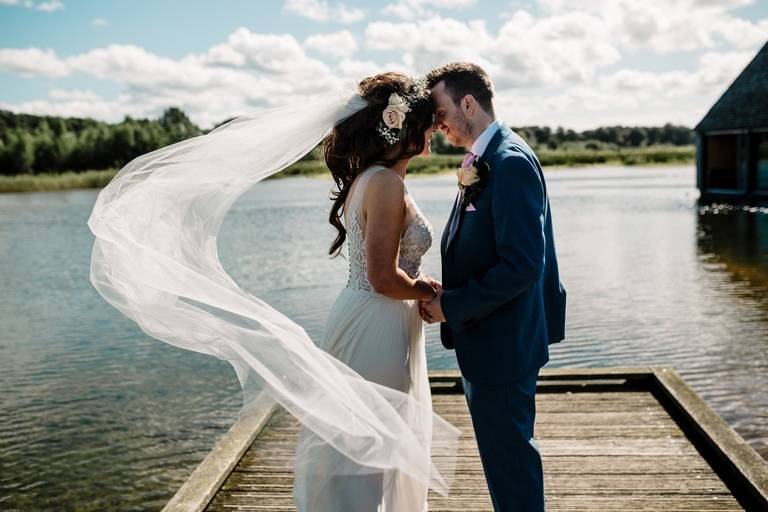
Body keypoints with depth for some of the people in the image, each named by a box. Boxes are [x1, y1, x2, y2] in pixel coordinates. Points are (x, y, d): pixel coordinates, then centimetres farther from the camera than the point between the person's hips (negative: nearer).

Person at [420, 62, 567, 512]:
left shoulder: (511, 162, -20)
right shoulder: (483, 161, 10)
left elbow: (522, 265, -26)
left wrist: (453, 306, -17)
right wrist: (448, 298, 5)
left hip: (503, 344, -10)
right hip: (485, 339, 10)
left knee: (510, 456, 5)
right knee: (501, 453, 22)